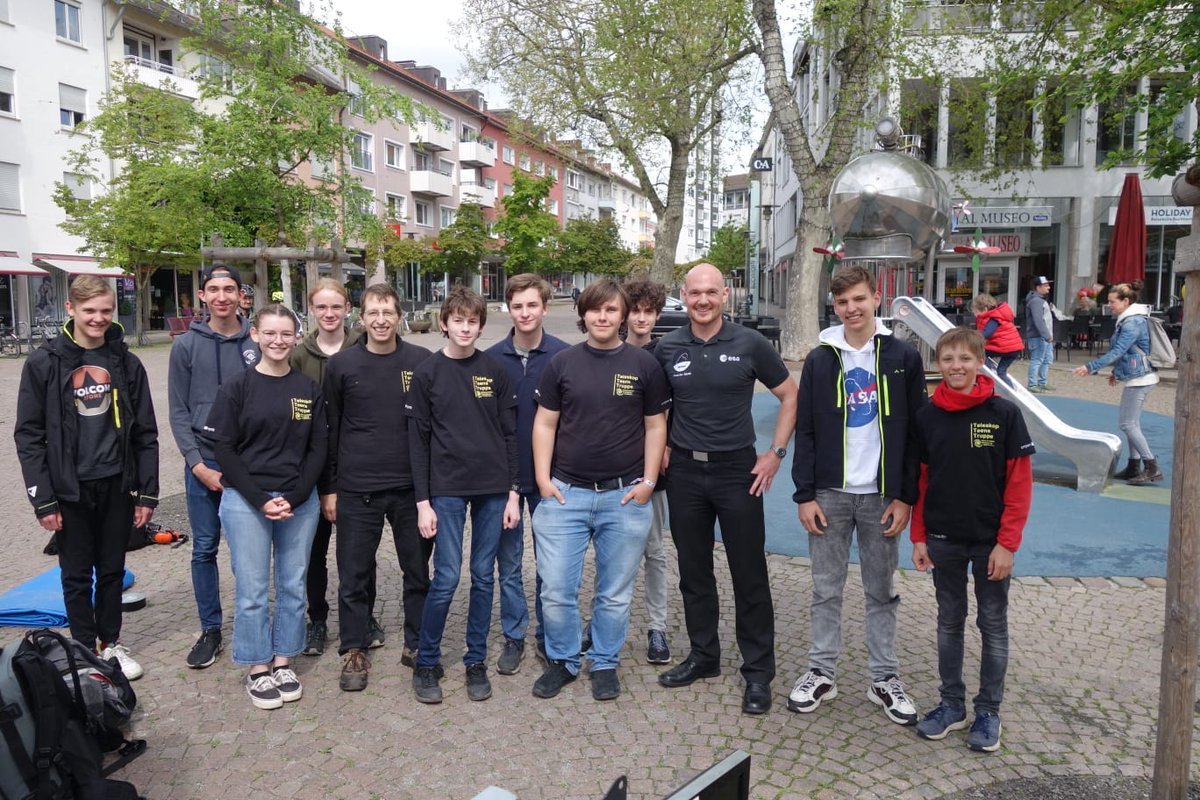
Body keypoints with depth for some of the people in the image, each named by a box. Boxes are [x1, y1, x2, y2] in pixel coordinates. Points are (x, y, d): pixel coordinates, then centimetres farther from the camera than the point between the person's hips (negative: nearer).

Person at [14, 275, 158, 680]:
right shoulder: (44, 362, -6)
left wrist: (147, 492, 1)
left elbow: (145, 433, 4)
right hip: (70, 490, -2)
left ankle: (111, 643, 31)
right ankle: (84, 650, 26)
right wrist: (43, 499, -10)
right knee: (77, 576, 11)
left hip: (117, 486, 2)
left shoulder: (126, 363, 2)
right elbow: (28, 435, -5)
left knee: (112, 570, 14)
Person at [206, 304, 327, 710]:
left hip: (300, 501, 3)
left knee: (293, 585, 10)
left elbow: (318, 448, 3)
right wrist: (261, 500, -12)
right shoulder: (237, 387, -3)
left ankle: (283, 661, 26)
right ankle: (257, 668, 19)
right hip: (246, 501, -2)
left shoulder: (309, 389, 4)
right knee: (252, 589, 3)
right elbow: (224, 449, -5)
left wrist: (294, 497, -8)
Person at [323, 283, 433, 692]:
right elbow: (329, 430, 5)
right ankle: (354, 650, 24)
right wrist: (329, 488, 4)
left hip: (411, 488, 1)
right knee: (354, 575, 8)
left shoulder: (422, 362, 0)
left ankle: (417, 644, 27)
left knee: (418, 570, 10)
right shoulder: (341, 364, 1)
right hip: (356, 490, 0)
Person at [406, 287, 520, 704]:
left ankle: (476, 661, 22)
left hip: (493, 489, 2)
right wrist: (423, 501, -5)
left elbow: (510, 433, 6)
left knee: (483, 576, 8)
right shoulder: (427, 373, 0)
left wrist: (513, 492, 1)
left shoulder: (495, 372, 4)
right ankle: (426, 662, 17)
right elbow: (418, 440, -1)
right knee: (446, 578, -2)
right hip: (446, 491, -2)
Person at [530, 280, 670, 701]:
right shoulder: (562, 363, 4)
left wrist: (648, 481, -2)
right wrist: (543, 478, -2)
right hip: (565, 493, 1)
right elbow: (545, 424, 6)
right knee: (556, 589, 3)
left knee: (615, 592, 10)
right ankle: (562, 660, 25)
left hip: (624, 496, 0)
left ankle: (605, 664, 29)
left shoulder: (644, 365, 2)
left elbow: (655, 426, 5)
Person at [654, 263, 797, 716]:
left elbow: (789, 395, 4)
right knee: (693, 572, 13)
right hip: (684, 472, 3)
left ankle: (758, 671, 15)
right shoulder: (667, 349, 2)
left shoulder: (750, 344, -4)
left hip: (737, 470, -2)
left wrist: (776, 452, -3)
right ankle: (703, 657, 29)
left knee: (750, 576, 2)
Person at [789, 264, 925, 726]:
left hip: (882, 496, 0)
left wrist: (906, 496, -5)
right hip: (829, 495, 1)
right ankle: (822, 673, 21)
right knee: (826, 590, 9)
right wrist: (805, 495, -4)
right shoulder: (820, 360, 3)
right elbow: (805, 432, 2)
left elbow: (916, 433, 0)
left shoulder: (903, 359, 1)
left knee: (881, 592, 11)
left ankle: (885, 679, 23)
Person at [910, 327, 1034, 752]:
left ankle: (989, 711, 23)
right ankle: (952, 704, 27)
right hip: (943, 540, 3)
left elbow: (1019, 482, -9)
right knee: (949, 622, 13)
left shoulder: (1004, 414, -9)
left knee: (993, 625, 9)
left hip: (990, 541, -2)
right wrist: (918, 537, 1)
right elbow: (919, 480, 4)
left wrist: (1007, 543, -12)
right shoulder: (927, 417, -1)